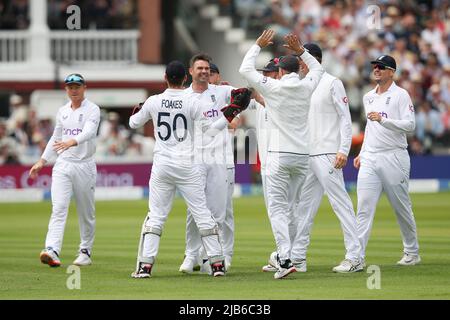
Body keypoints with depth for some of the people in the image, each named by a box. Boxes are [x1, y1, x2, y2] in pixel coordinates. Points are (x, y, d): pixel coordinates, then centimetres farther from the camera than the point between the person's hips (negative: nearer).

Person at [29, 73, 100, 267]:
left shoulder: (92, 110, -5)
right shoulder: (62, 111, 12)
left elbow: (89, 132, -24)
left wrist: (72, 142, -42)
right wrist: (42, 161, 16)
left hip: (85, 166, -4)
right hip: (63, 165, 4)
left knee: (86, 213, 5)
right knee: (58, 208, -12)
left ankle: (85, 252, 18)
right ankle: (52, 250, -25)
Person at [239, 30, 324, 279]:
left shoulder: (273, 87, -5)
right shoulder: (306, 87, 5)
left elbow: (245, 69, 4)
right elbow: (317, 68, 27)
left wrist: (258, 45, 14)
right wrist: (300, 50, 22)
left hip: (279, 156, -5)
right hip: (302, 155, 5)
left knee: (277, 208, -6)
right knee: (293, 207, 14)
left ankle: (285, 259, -18)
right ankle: (283, 254, 15)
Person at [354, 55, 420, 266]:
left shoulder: (400, 95, -4)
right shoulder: (368, 97, 16)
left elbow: (410, 125, -14)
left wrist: (383, 120, -23)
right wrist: (362, 153, 20)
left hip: (393, 158, -5)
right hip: (370, 160, 5)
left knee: (402, 208, 4)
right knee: (364, 207, -7)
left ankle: (412, 253, 18)